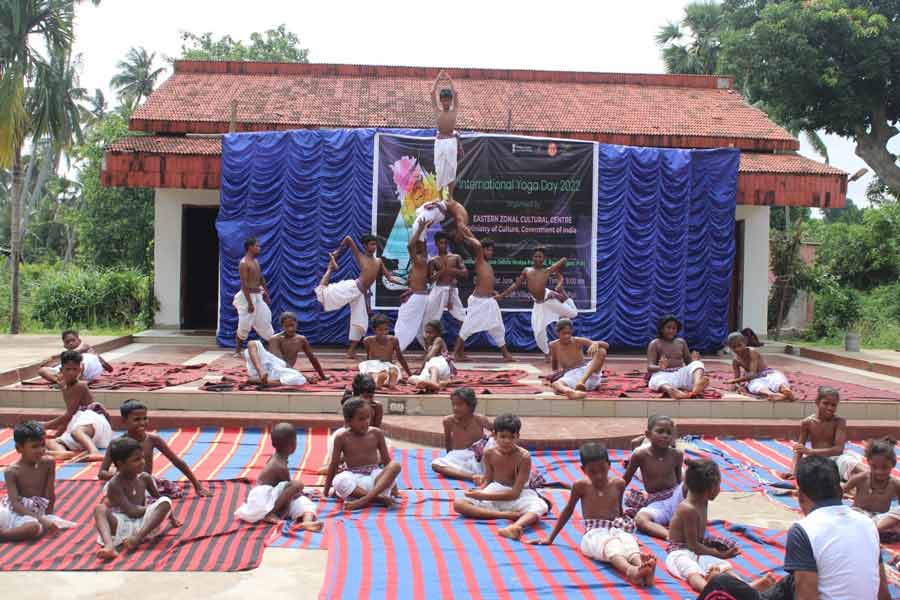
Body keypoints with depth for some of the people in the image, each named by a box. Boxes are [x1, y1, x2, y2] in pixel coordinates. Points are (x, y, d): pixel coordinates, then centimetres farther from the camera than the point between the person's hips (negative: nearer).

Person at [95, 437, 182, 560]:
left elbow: (159, 499, 20)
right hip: (122, 524, -4)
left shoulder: (145, 478, 5)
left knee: (165, 501, -18)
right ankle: (109, 546, -58)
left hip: (142, 524, 4)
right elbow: (132, 512, -18)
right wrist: (151, 507, -4)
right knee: (99, 509, -31)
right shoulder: (115, 485, -13)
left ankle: (137, 538, -35)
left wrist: (172, 519, 25)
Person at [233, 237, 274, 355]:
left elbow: (261, 279, 19)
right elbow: (244, 284, -21)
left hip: (258, 296, 8)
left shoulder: (256, 261, 11)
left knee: (265, 320, 11)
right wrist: (250, 303, -24)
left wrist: (266, 295, 16)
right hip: (248, 297, -8)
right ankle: (237, 351, 11)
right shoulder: (244, 263, -16)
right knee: (244, 326, -3)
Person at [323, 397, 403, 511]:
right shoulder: (342, 438, -2)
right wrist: (327, 489, 9)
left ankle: (364, 500, -39)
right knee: (338, 481, -35)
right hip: (354, 479, -2)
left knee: (395, 465, -27)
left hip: (375, 476, 2)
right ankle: (381, 499, -34)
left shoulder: (377, 433, 2)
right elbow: (334, 464, 5)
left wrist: (392, 483, 8)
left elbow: (386, 460, 8)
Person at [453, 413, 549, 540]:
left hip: (518, 496, -4)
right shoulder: (489, 454, -6)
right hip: (495, 491, 4)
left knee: (541, 507, -37)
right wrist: (480, 489, -17)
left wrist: (484, 496, -26)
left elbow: (515, 493, -22)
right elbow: (488, 479, 7)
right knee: (458, 504, -18)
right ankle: (504, 514, -31)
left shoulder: (524, 457, -20)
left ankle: (515, 526, -68)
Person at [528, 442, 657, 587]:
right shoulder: (581, 486, 5)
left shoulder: (619, 484, 12)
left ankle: (641, 565, -71)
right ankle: (631, 570, -73)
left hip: (616, 531, 3)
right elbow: (568, 511, 17)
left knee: (629, 540, -37)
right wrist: (550, 538, 21)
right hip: (593, 534, -3)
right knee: (610, 544, -40)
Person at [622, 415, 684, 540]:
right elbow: (625, 479, 3)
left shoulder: (677, 455, -2)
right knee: (640, 519, -35)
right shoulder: (640, 455, -9)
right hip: (657, 504, -2)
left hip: (676, 497, 2)